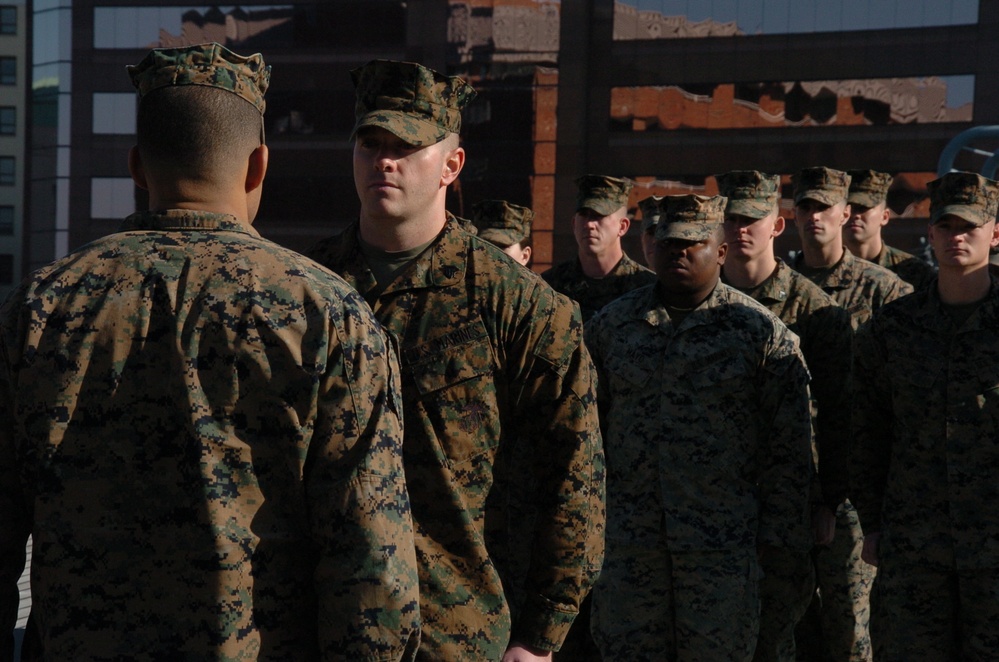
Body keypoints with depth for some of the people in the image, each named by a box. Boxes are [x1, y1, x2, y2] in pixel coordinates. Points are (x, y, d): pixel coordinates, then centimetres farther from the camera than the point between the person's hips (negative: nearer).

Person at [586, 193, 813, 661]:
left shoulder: (761, 331, 0)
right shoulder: (610, 325, 9)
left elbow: (790, 445, 0)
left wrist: (776, 534, -3)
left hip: (723, 548, -2)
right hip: (627, 542, 3)